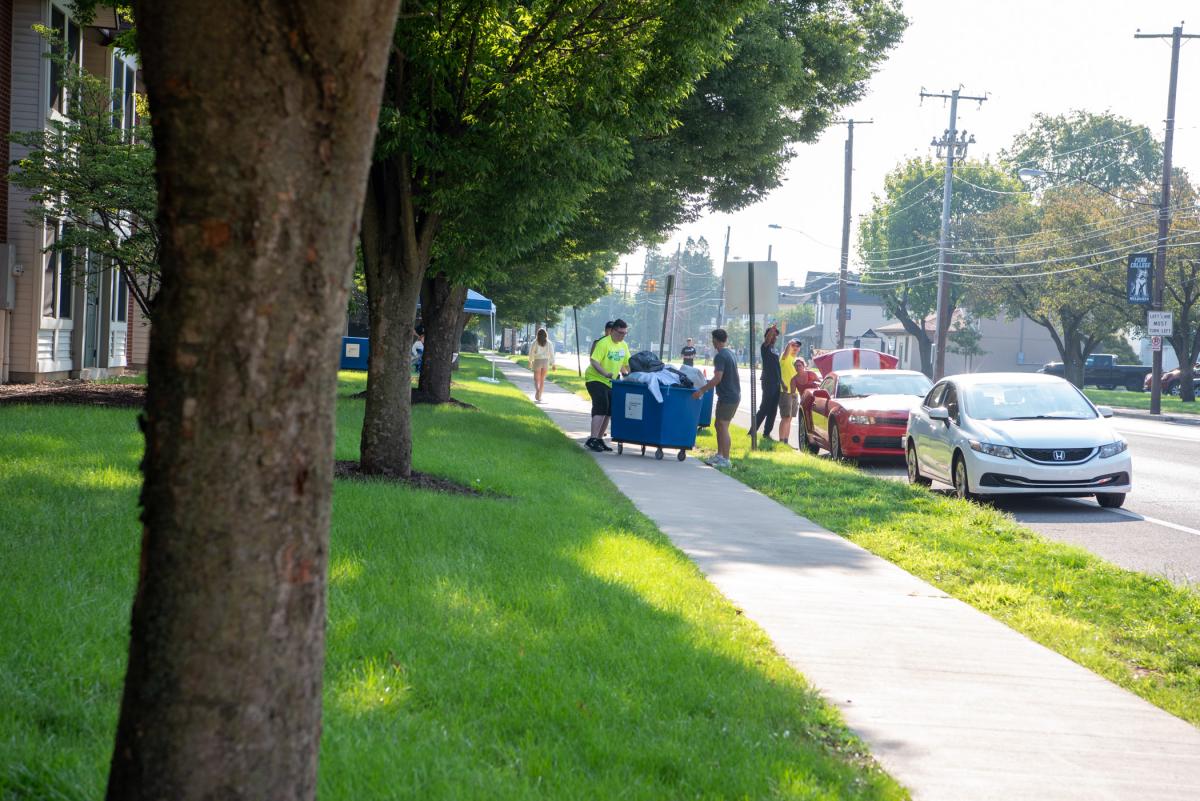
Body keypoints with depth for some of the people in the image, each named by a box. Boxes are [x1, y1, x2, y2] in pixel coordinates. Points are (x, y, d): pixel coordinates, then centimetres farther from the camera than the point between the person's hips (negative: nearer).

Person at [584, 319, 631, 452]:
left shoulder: (624, 346, 9)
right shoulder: (603, 343, -16)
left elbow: (627, 364, 16)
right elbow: (593, 361, -24)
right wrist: (605, 373, -35)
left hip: (610, 382, 8)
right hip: (595, 379, -8)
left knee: (608, 411, 9)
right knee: (601, 407, -19)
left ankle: (599, 439, 19)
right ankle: (592, 440, -23)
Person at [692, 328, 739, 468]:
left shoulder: (720, 356, -16)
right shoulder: (730, 353, 14)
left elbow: (717, 378, -25)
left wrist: (702, 390, -22)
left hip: (727, 397, -10)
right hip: (734, 395, 10)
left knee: (722, 426, -7)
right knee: (718, 425, 16)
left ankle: (725, 460, -8)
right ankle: (719, 455, 21)